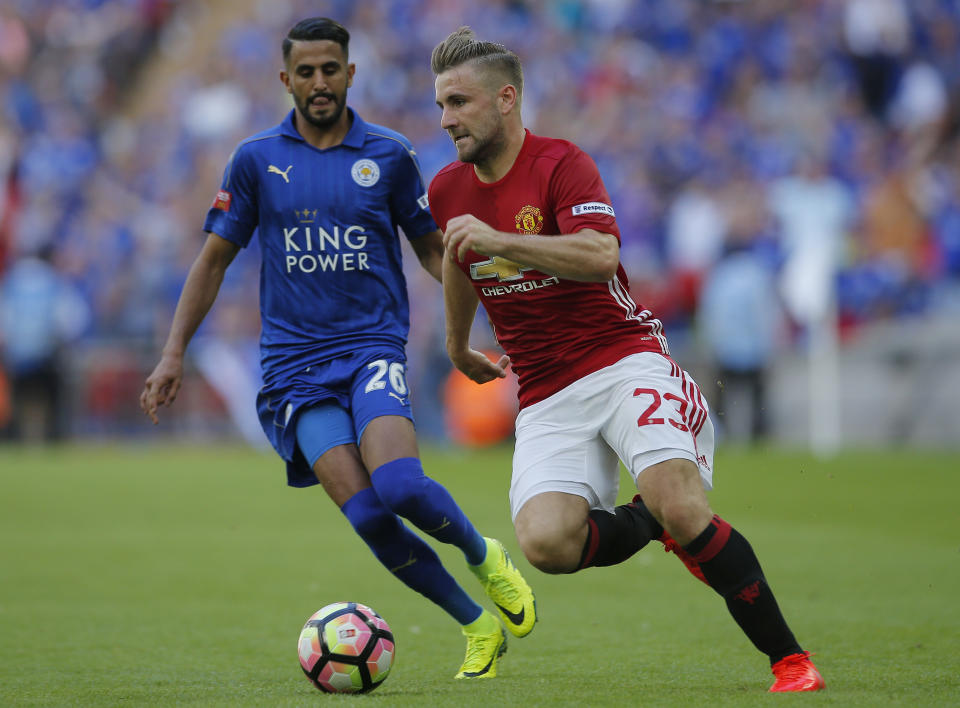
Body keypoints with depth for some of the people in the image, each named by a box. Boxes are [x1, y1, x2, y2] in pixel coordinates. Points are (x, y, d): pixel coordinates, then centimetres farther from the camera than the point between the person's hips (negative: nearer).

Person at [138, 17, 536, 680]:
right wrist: (174, 353, 5)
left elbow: (432, 249, 15)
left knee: (401, 485, -27)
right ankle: (479, 627, -1)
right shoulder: (256, 159, 6)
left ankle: (485, 558, 5)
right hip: (294, 363, 1)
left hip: (374, 345, -1)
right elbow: (215, 258, 11)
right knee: (366, 513, -18)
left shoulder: (389, 154, 5)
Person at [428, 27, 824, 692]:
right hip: (545, 399, 5)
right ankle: (652, 521, 10)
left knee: (678, 508, -29)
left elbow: (601, 255, -28)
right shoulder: (448, 191, 9)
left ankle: (789, 658, -14)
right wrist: (458, 347, 44)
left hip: (623, 359, -5)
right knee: (547, 543, -23)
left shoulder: (561, 163, -10)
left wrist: (497, 239, -34)